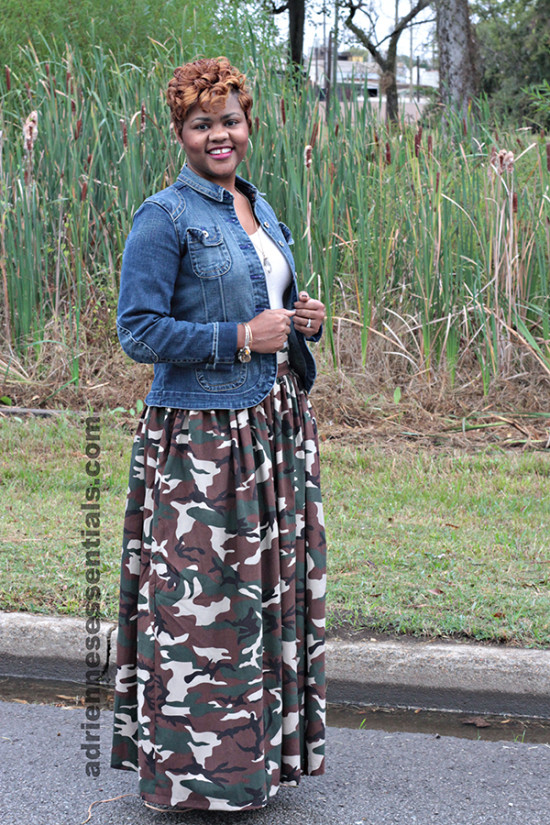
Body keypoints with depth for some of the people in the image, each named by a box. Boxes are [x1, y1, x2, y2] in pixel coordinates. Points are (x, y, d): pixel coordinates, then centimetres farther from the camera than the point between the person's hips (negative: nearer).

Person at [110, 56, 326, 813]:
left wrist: (303, 322, 4)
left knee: (272, 587, 12)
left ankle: (264, 749, 25)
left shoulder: (262, 211, 15)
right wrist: (240, 338, -17)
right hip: (200, 436, -8)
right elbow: (139, 331, -13)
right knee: (202, 601, -4)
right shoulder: (165, 218, -8)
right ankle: (195, 765, 10)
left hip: (276, 429, 8)